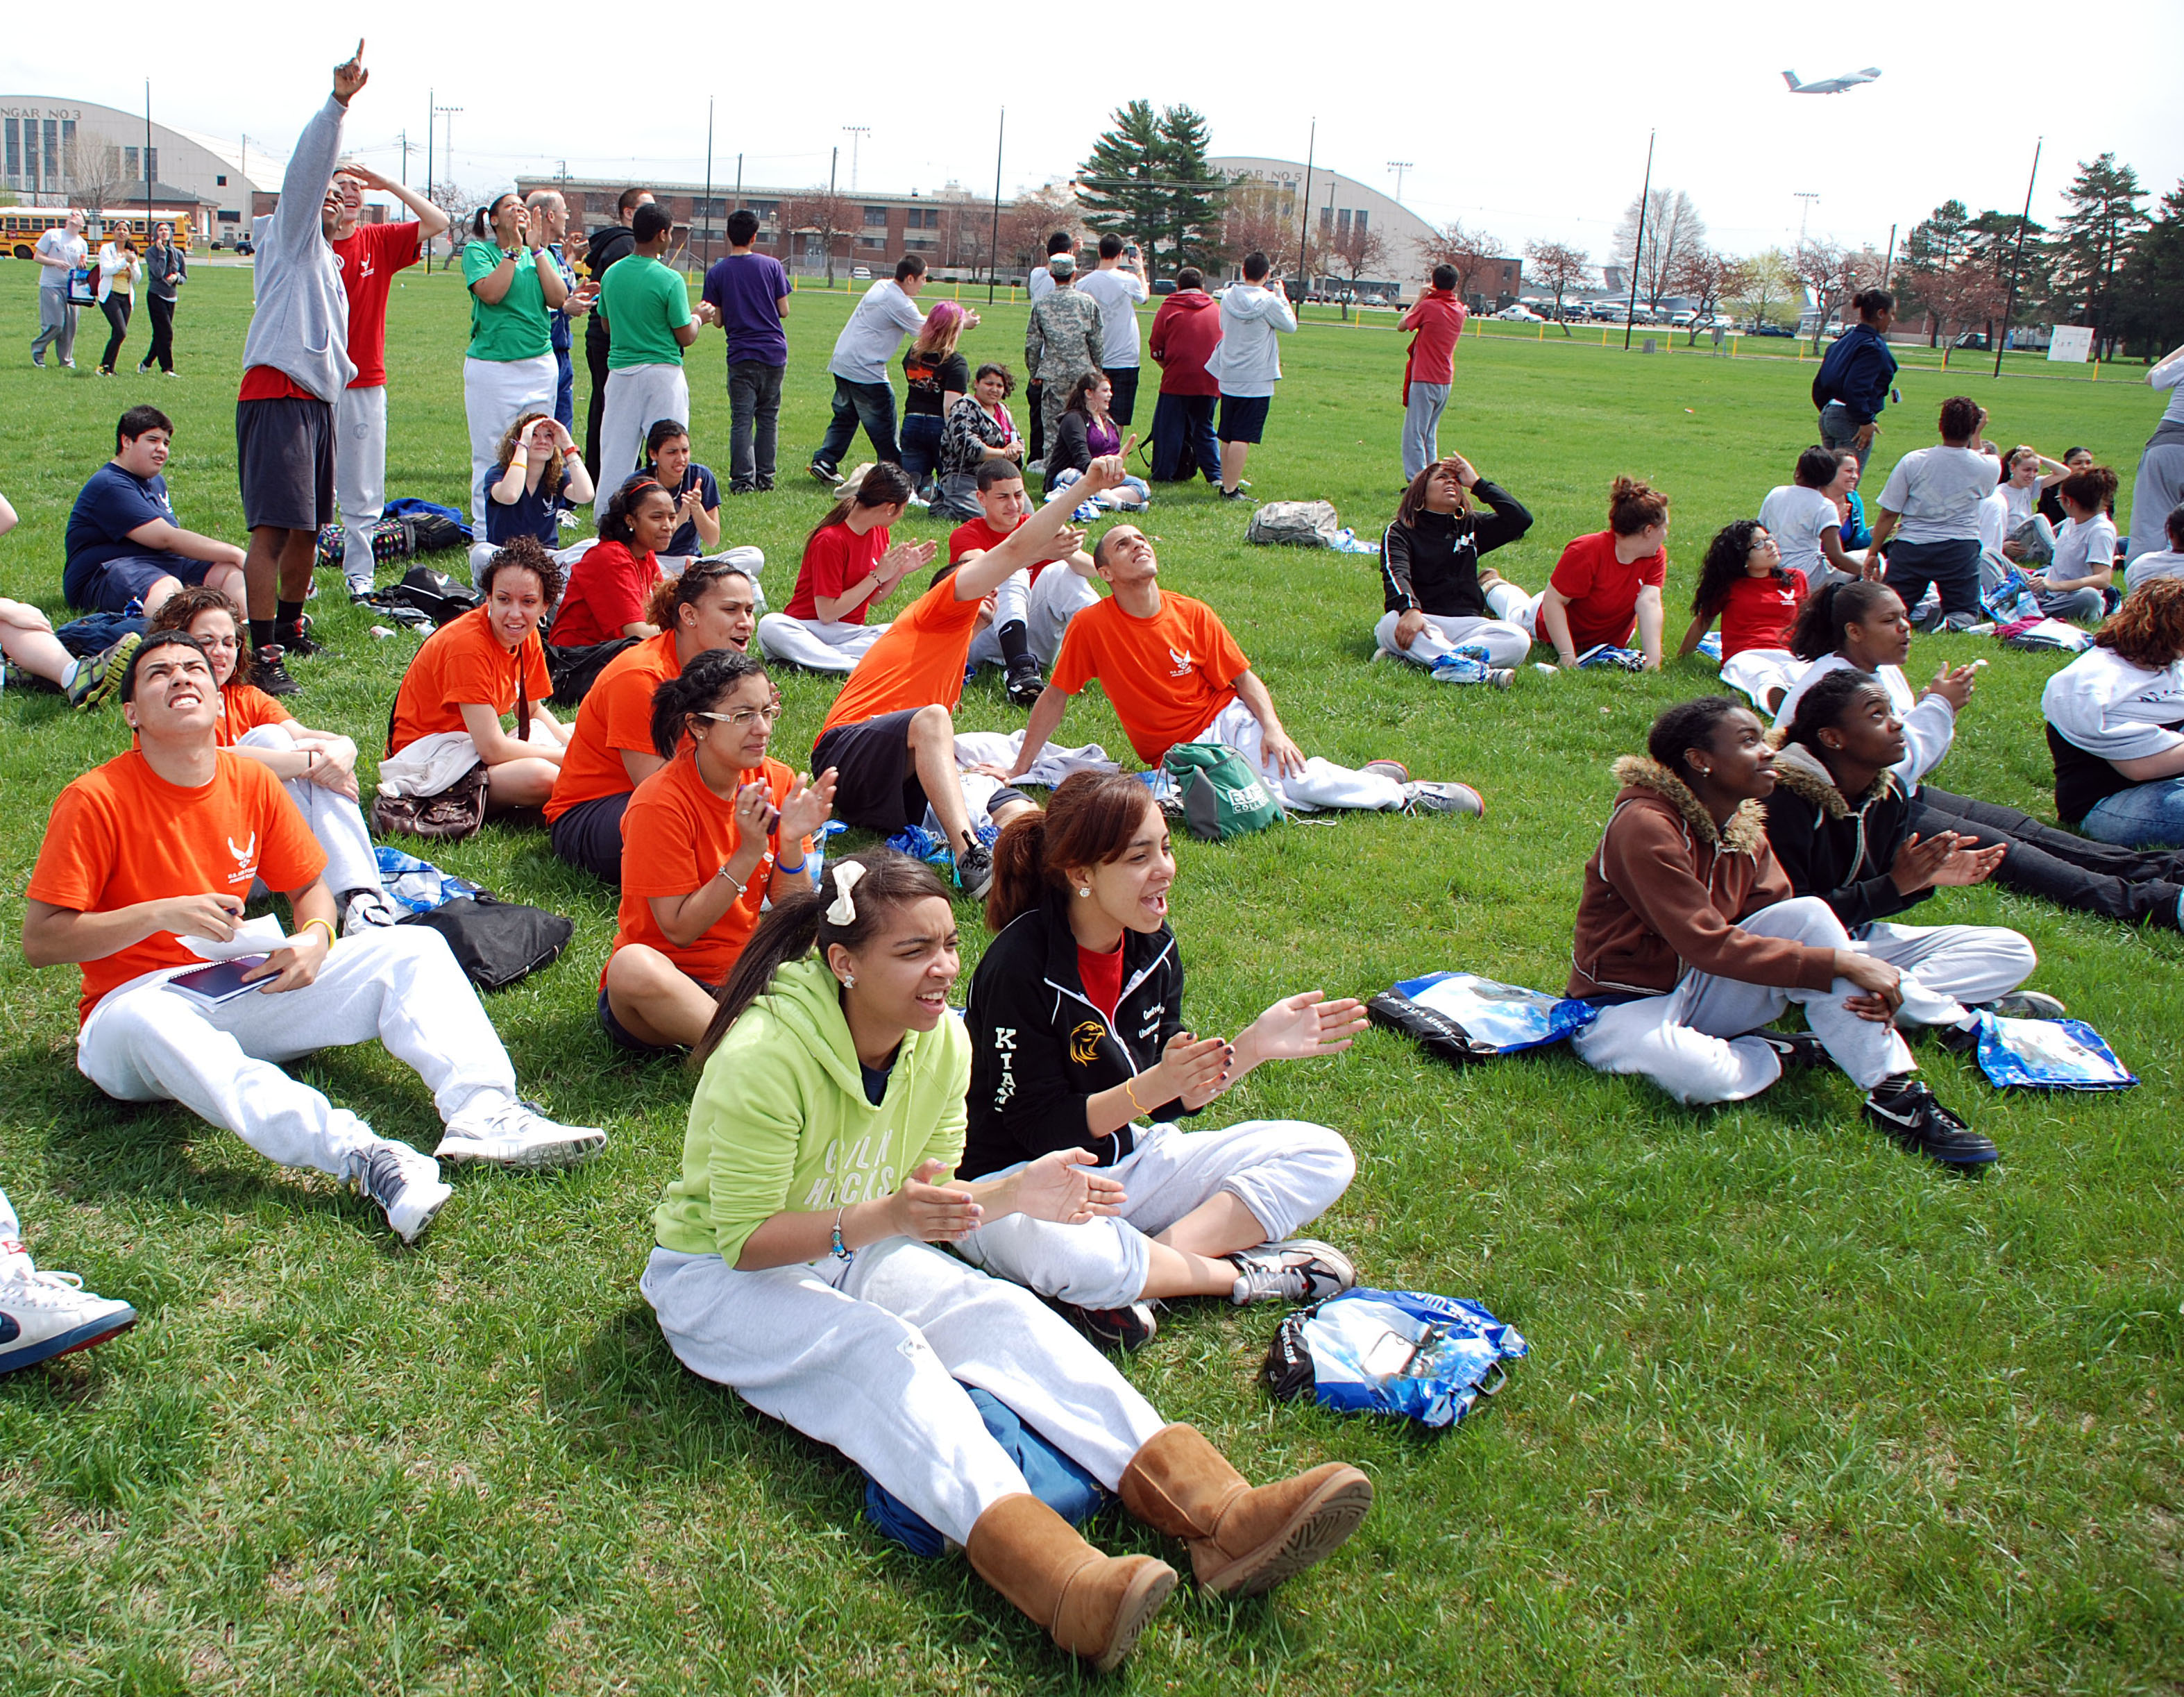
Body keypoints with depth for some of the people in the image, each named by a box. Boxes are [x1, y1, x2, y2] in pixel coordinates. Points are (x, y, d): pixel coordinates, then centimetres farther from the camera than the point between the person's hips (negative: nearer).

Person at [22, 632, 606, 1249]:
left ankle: (482, 1111, -37)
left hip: (245, 989, 5)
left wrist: (315, 938, -11)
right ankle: (359, 1154, -59)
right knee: (146, 1021, -42)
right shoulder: (95, 800, -10)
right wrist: (160, 914, -24)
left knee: (412, 948, -9)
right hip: (140, 1000, -5)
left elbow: (310, 890, 12)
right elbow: (39, 941, -12)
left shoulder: (252, 781, 2)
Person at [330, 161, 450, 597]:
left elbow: (437, 222, -2)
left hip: (366, 384, 2)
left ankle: (360, 576, 13)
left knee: (363, 493, 5)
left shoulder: (380, 242, 7)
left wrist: (386, 182, -7)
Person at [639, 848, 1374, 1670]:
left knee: (1001, 1310, -21)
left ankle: (1219, 1513, -36)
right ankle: (1064, 1585, -54)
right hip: (718, 1275, -5)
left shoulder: (944, 1041, -6)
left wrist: (1016, 1194, -17)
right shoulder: (764, 1056, -26)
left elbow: (930, 1202, 3)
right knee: (881, 1348, -33)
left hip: (856, 1254, 6)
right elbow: (741, 1237, -24)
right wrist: (884, 1217, -36)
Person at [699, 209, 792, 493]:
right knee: (768, 417, 10)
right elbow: (784, 310, 1)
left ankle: (743, 480, -6)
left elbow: (718, 320, 0)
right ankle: (765, 477, 12)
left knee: (741, 420, 0)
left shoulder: (716, 272, 0)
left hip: (741, 355, -1)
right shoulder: (772, 266, 0)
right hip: (774, 352, 1)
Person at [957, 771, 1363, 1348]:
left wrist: (1253, 1047, -11)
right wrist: (1151, 1087, -31)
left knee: (1322, 1156, -3)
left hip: (1125, 1160, 7)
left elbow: (1174, 1101, 4)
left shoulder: (1153, 946, 0)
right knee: (1054, 1248, -44)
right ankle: (1242, 1272, -16)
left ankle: (1130, 1277, -19)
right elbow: (1042, 1129, -19)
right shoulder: (1019, 969, -21)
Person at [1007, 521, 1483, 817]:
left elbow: (1245, 679, 0)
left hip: (1229, 721, 1)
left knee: (1292, 775, -33)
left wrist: (1273, 727, -18)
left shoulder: (1193, 615, -4)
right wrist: (1019, 769, -4)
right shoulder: (1091, 626, -10)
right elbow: (1055, 698, -3)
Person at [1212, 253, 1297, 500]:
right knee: (1242, 437, -6)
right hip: (1256, 381, -6)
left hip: (1228, 378, 6)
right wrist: (1281, 295, 12)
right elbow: (1290, 326, 1)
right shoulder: (1269, 301, -13)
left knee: (1227, 436, 13)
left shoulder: (1228, 296, 3)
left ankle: (1227, 484, 20)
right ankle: (1231, 489, -7)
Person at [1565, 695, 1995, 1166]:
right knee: (1701, 1076, -40)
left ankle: (1896, 1096, -16)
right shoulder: (1646, 826, -21)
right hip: (1625, 1006, -7)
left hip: (1702, 994, 7)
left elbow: (1790, 928, 0)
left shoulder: (1745, 831, 4)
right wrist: (1839, 962, -25)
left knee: (1809, 913, -14)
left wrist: (1866, 976, -21)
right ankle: (1784, 1055, -4)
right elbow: (1710, 945, -26)